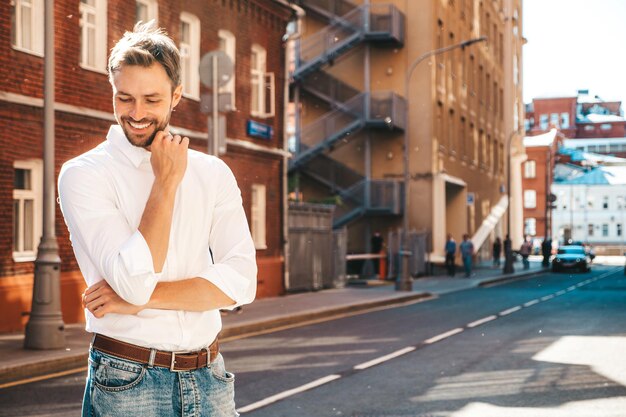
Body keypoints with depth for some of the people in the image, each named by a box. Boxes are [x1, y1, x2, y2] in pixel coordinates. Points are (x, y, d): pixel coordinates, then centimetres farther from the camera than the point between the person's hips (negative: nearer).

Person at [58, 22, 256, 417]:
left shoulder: (213, 174, 3)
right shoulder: (83, 174, -8)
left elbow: (241, 282, -7)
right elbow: (134, 280, -19)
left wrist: (140, 299, -15)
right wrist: (166, 182, -13)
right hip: (128, 382, -3)